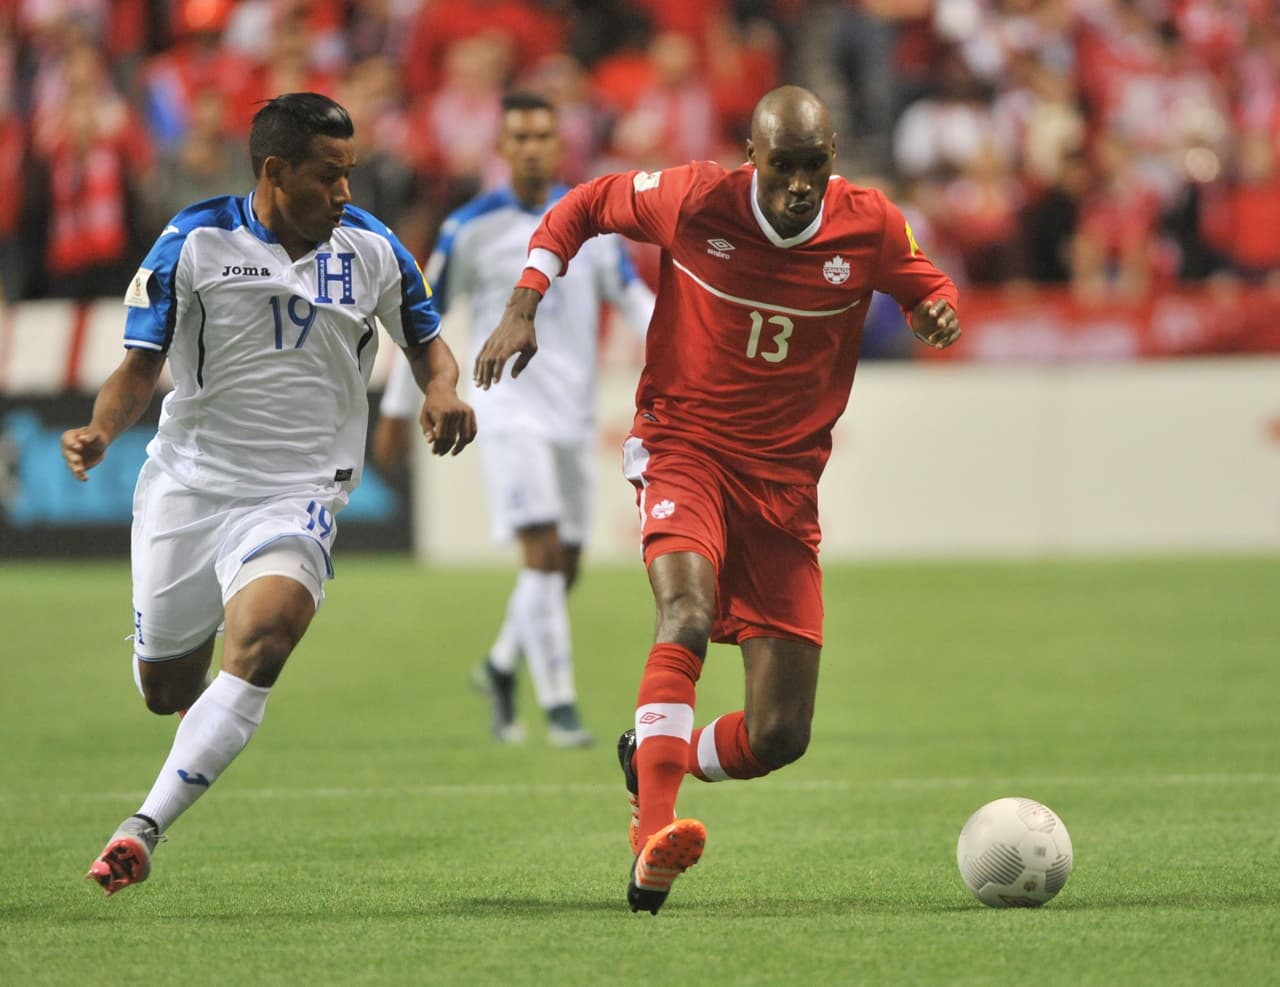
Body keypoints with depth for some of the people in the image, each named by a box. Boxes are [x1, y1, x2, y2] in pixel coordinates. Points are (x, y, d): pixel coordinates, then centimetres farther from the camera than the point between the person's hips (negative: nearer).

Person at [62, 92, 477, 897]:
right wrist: (101, 431, -22)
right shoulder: (195, 242, -7)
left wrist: (445, 393, -8)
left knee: (258, 647, -27)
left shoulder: (372, 249, -1)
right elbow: (142, 366, -3)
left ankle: (144, 829, -28)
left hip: (297, 494, -1)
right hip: (186, 485, 1)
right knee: (165, 690, 9)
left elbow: (426, 340, 14)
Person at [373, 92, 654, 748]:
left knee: (565, 564, 8)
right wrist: (397, 410, 4)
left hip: (573, 412, 5)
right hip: (508, 408, -5)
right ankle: (558, 705, -12)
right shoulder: (472, 228, -5)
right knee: (543, 552, -17)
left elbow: (632, 298, 9)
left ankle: (502, 668, 32)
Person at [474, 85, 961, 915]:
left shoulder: (869, 226, -5)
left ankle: (653, 757, 30)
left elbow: (928, 288, 14)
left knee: (778, 736, -2)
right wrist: (524, 308, -3)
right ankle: (653, 839, -42)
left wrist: (941, 313, -11)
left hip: (785, 485, 3)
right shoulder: (693, 201, -10)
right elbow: (582, 208, 8)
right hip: (685, 449, -3)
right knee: (689, 613, -35)